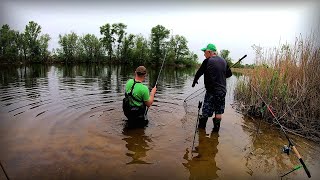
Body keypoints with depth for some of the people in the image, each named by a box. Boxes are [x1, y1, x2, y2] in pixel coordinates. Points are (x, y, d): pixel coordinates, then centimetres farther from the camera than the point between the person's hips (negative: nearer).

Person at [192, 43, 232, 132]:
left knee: (206, 111, 6)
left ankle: (201, 127, 17)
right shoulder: (223, 61, 6)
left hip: (211, 91, -5)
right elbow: (229, 74, 16)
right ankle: (216, 128, 21)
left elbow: (199, 72, -1)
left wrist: (194, 81, 16)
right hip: (222, 91, 5)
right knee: (219, 111, 13)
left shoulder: (207, 61, -9)